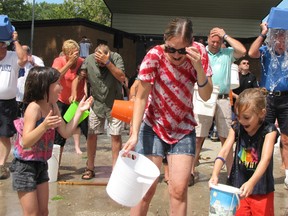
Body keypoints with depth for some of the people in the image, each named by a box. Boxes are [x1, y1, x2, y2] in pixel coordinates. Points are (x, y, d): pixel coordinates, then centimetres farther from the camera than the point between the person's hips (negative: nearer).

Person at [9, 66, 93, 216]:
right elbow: (25, 142, -29)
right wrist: (44, 126, -43)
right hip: (25, 165, -8)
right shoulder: (34, 107, -23)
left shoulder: (53, 106, 1)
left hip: (41, 164, 8)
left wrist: (79, 111, -1)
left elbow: (66, 133, 0)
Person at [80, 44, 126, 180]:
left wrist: (107, 62, -31)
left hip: (114, 103, -2)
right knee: (91, 134, 3)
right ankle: (90, 169, 17)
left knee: (116, 136, -3)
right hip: (96, 103, 2)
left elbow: (122, 77, -25)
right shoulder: (89, 60, -8)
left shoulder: (116, 58, -13)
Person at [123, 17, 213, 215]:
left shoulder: (199, 52, -12)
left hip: (183, 128, 2)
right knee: (147, 187, -1)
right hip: (153, 127, -2)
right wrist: (134, 134, -25)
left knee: (179, 190, -5)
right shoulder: (154, 56, -19)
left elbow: (206, 96, -12)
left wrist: (198, 66, -29)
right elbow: (141, 97, -16)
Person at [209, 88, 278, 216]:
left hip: (262, 190, -2)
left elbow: (265, 159, -26)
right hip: (238, 187, 2)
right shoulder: (236, 129, -3)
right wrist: (215, 175, -30)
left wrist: (251, 182, -42)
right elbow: (224, 151, -13)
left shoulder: (269, 131, -14)